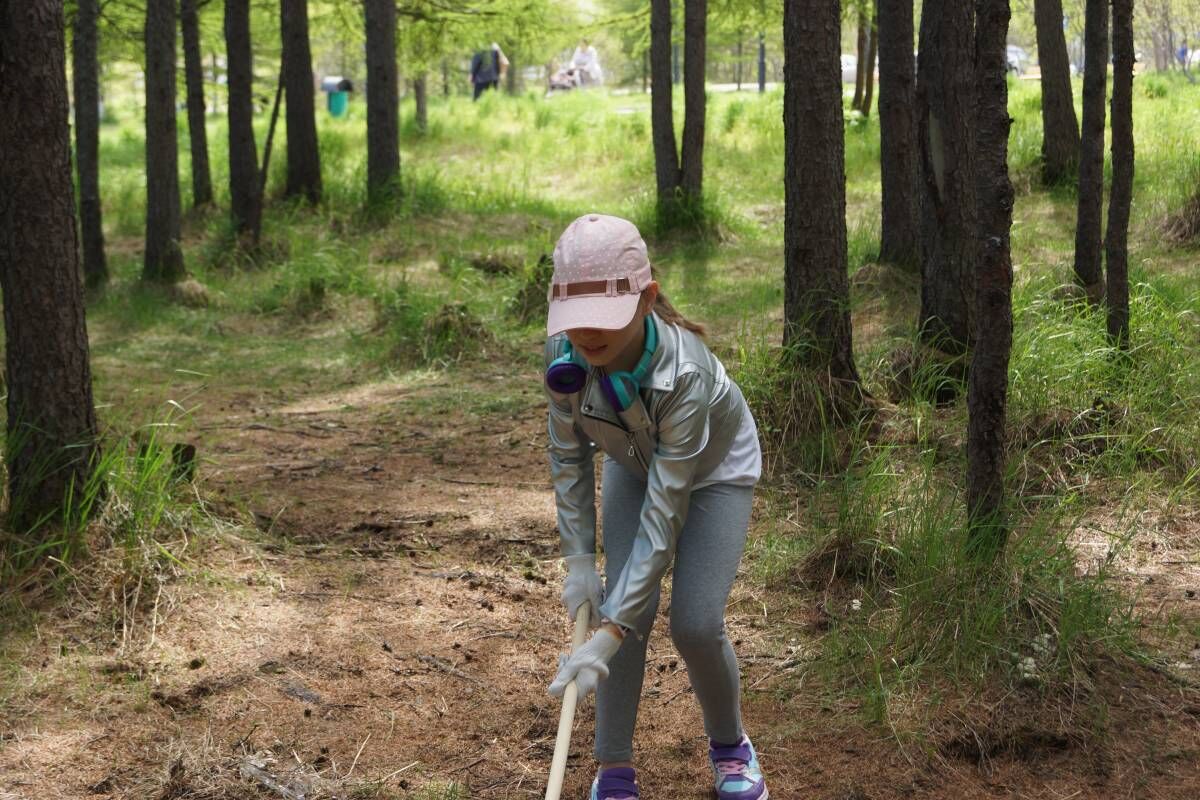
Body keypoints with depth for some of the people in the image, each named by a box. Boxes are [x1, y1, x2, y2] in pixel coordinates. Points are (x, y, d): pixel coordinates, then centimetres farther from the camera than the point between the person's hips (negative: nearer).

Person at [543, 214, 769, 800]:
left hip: (715, 468, -4)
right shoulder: (565, 351, -31)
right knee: (626, 607, -10)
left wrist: (609, 634, -44)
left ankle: (729, 744, 19)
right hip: (633, 463, 4)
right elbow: (568, 456, -12)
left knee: (696, 624, -10)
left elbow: (664, 514, -42)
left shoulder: (684, 372, -44)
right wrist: (579, 561, -16)